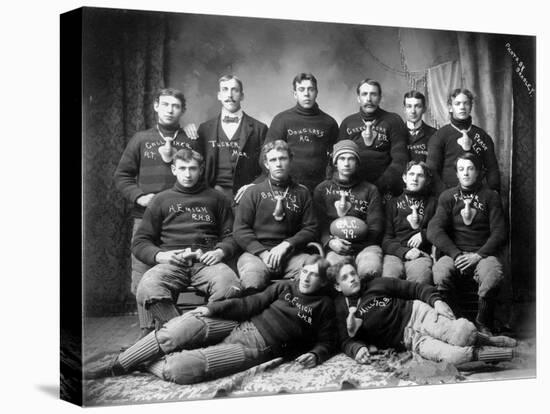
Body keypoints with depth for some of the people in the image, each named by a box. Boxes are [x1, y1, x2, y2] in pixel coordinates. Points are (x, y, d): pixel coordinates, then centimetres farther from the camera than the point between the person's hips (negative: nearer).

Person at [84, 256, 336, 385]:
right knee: (182, 328, -23)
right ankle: (115, 366, -10)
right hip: (241, 325, 5)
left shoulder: (324, 306, 8)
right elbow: (253, 303, 10)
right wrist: (212, 309, -1)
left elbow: (327, 342, 10)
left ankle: (147, 365, 4)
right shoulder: (285, 287, 17)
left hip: (258, 348, -5)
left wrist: (315, 355, -14)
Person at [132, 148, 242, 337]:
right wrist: (159, 255, -4)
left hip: (206, 260, 0)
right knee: (147, 289, -36)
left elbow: (231, 235, 20)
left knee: (229, 287, -37)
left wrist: (221, 251, -3)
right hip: (171, 261, 0)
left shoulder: (216, 199, 24)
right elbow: (140, 242, 18)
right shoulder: (161, 200, 23)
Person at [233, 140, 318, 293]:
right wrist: (263, 253, -10)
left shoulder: (302, 193, 16)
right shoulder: (254, 192, 12)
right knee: (253, 282, -36)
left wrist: (286, 245, -9)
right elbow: (240, 230, 5)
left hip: (291, 253, 2)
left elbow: (311, 228, 9)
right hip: (256, 251, -1)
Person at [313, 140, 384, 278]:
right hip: (336, 247, 0)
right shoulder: (322, 189, 18)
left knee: (370, 270, -34)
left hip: (366, 245, 1)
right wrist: (330, 241, -12)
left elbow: (375, 228, 7)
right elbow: (318, 225, 9)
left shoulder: (370, 190, 16)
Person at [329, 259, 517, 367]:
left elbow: (415, 288, 10)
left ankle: (487, 340, 1)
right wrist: (357, 349, -20)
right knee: (451, 356, -29)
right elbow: (346, 341, 4)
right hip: (406, 339, -1)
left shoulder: (377, 284, 9)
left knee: (461, 334, -30)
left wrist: (436, 300, -7)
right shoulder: (340, 309, 7)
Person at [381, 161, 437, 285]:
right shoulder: (393, 203, 22)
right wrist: (404, 251, -7)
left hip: (421, 253, 0)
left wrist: (423, 235, -1)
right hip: (395, 253, 0)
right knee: (389, 278, -34)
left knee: (420, 278, -37)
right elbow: (386, 238, 11)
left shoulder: (432, 203, 23)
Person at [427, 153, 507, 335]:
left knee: (493, 275, -34)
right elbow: (434, 231, -1)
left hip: (482, 253, 0)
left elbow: (499, 233, 2)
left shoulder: (490, 196, 10)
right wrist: (456, 255, -15)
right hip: (453, 253, 0)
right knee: (440, 273, -34)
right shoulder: (447, 196, 11)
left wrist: (478, 255, -12)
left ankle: (483, 324, -11)